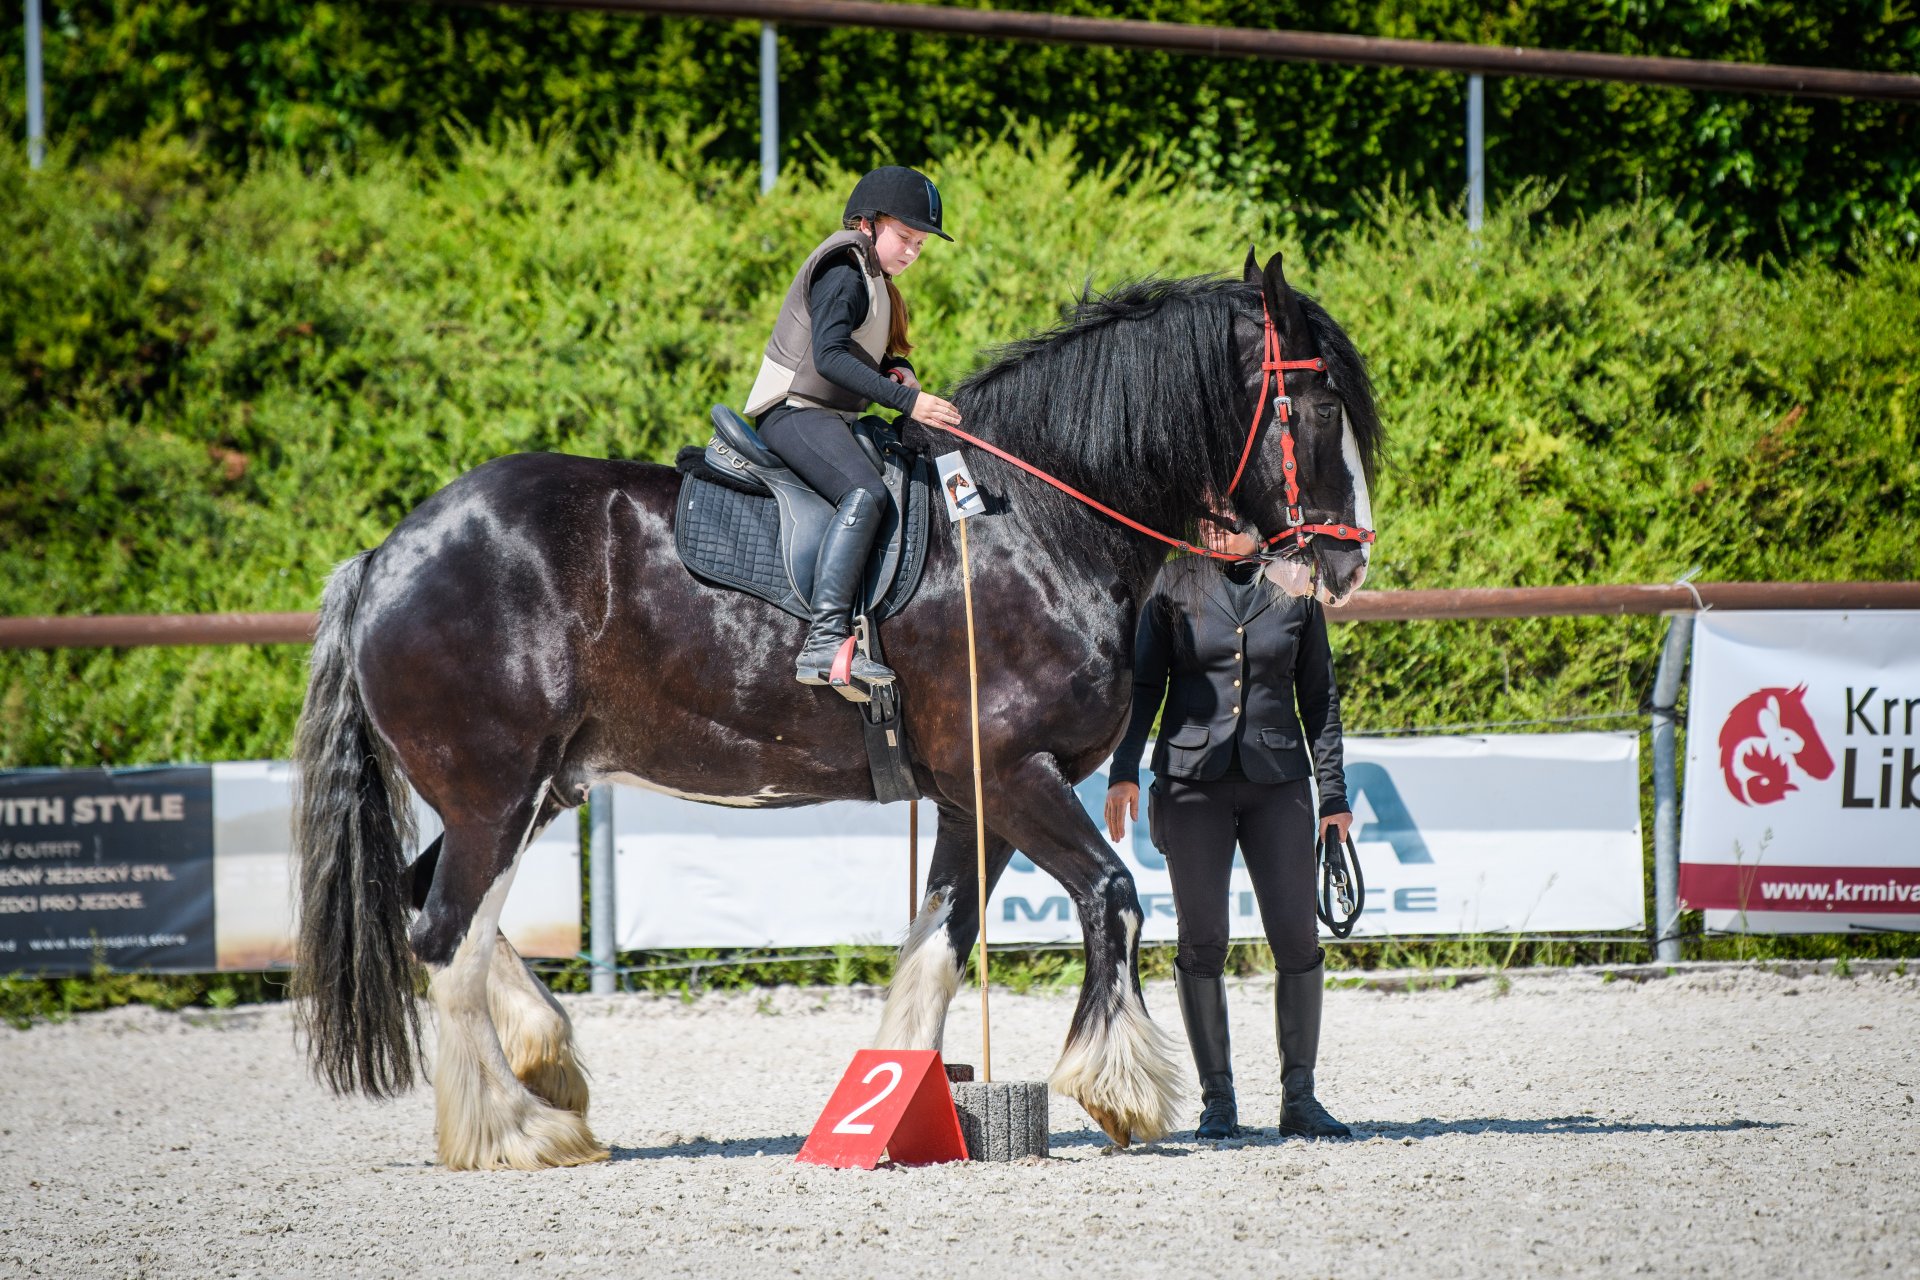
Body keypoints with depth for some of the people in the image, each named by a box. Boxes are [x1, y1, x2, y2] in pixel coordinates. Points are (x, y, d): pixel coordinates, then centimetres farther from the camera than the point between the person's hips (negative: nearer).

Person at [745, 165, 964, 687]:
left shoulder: (872, 279, 21)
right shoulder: (843, 275, -12)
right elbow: (829, 356, -24)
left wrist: (896, 370, -1)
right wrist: (906, 400, -29)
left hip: (829, 417, 11)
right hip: (795, 410, -11)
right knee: (865, 493, -31)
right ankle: (823, 641, -44)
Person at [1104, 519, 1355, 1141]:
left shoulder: (1295, 590, 7)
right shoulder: (1174, 586, 5)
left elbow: (1319, 698, 11)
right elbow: (1144, 685, 5)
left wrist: (1334, 795, 6)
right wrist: (1123, 771, -6)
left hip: (1277, 781, 1)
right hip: (1192, 778, -1)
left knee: (1297, 938, -4)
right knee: (1202, 942, -1)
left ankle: (1299, 1096, 6)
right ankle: (1217, 1101, 8)